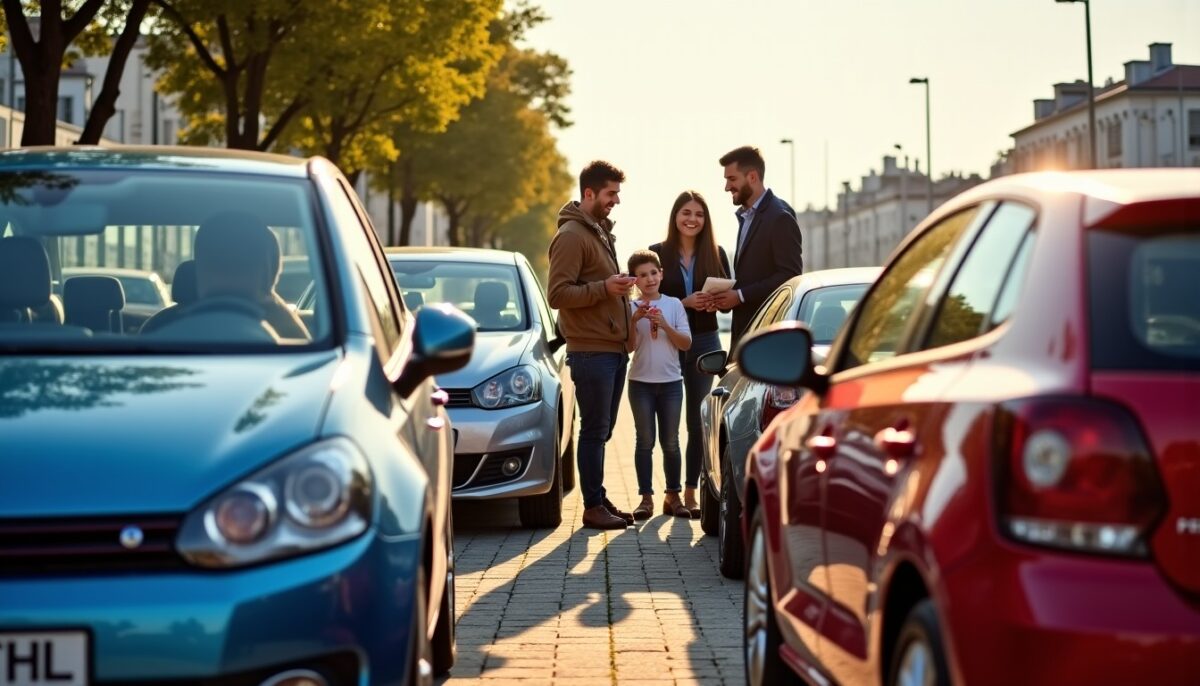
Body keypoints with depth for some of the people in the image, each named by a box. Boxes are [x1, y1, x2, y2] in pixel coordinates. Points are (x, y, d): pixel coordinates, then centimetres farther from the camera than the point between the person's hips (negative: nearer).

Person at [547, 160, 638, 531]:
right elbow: (558, 293, -18)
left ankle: (599, 499, 21)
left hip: (614, 347, 9)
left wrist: (619, 288, 15)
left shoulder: (600, 232, 19)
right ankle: (593, 507, 1)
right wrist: (604, 288, -24)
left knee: (602, 430, 14)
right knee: (594, 430, -5)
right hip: (591, 350, -9)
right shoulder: (571, 236, -11)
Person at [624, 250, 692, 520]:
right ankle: (646, 497, 4)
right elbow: (629, 346, -6)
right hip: (641, 382, -1)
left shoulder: (673, 305, 2)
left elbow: (686, 343, -1)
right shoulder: (630, 308, -1)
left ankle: (673, 496, 13)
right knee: (645, 441, 1)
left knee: (670, 442, 6)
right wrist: (634, 321, -20)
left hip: (671, 381, 1)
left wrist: (665, 325, -15)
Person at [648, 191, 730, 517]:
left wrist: (717, 302, -16)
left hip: (704, 343, 2)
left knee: (699, 419, 4)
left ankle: (691, 490, 10)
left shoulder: (716, 254, 5)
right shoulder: (658, 253, 0)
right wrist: (685, 303, -18)